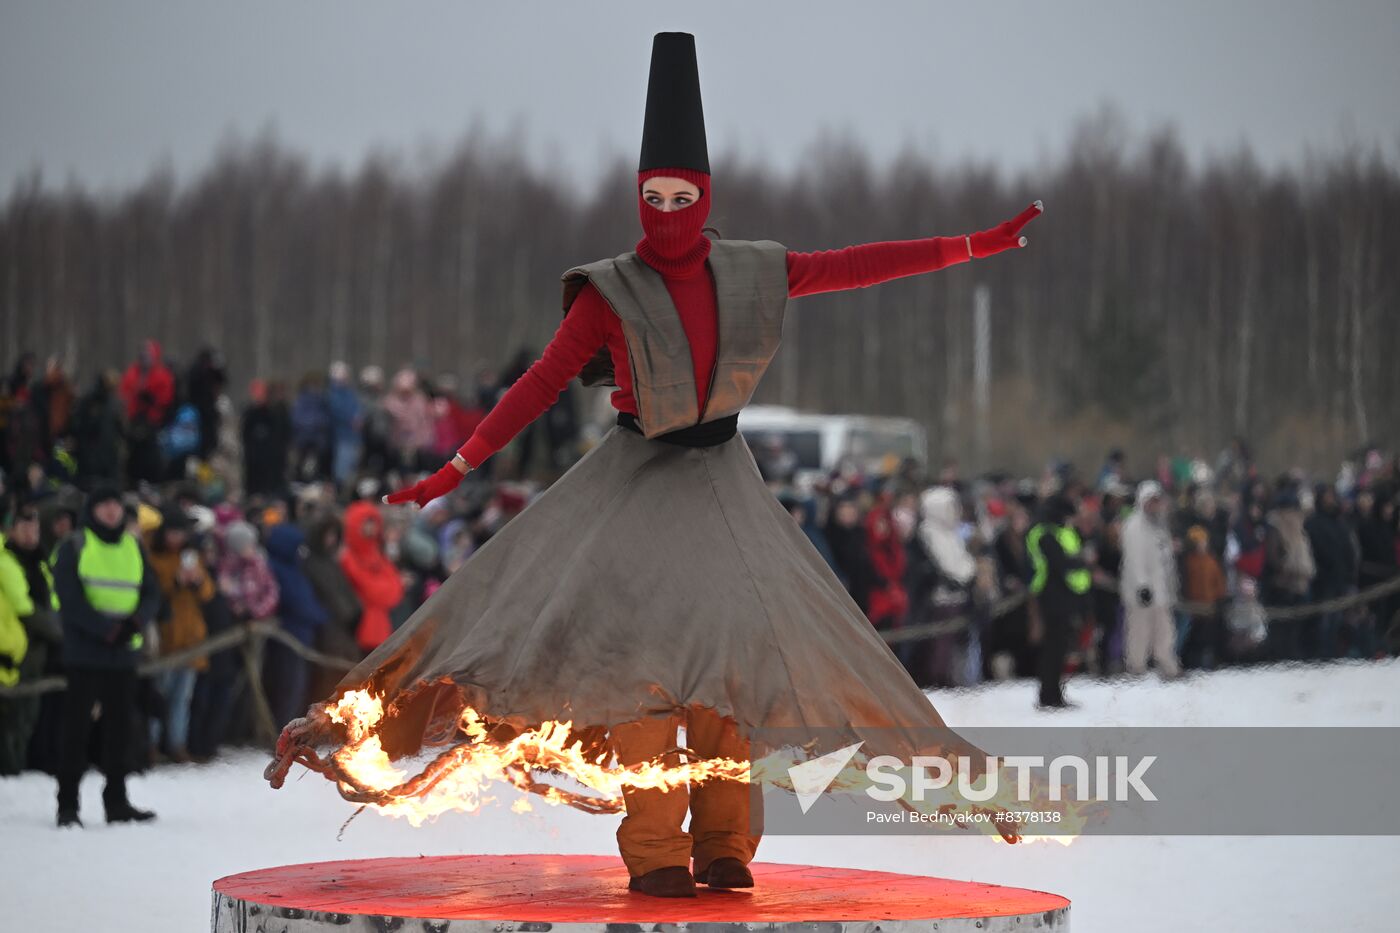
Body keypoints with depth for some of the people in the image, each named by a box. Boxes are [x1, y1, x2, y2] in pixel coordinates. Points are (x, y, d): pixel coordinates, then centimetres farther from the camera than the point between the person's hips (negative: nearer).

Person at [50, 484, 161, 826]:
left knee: (120, 728, 7)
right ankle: (68, 804, -1)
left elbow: (151, 593, 9)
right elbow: (70, 599, -9)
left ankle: (116, 801, 14)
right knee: (77, 728, -5)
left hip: (124, 654, 4)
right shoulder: (74, 548, -1)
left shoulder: (134, 548, 13)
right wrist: (107, 629, -18)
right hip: (84, 653, -4)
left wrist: (136, 622, -11)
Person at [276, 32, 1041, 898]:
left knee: (732, 645, -10)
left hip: (720, 481, 3)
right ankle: (652, 850, -12)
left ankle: (722, 842, 1)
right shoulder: (611, 291, -7)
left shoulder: (752, 273, 0)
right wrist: (457, 469, -10)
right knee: (638, 643, -17)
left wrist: (977, 245, 5)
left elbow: (858, 266, 5)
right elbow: (540, 383, -6)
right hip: (636, 483, -2)